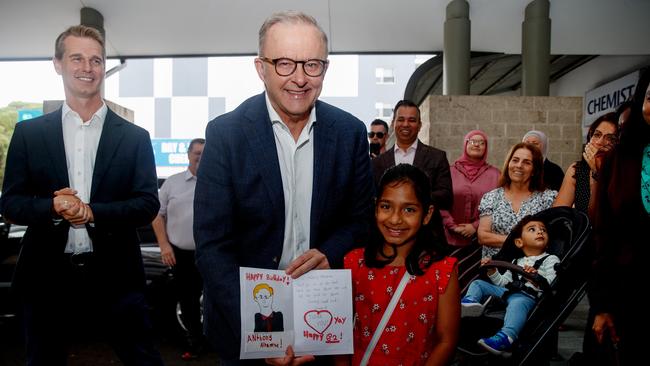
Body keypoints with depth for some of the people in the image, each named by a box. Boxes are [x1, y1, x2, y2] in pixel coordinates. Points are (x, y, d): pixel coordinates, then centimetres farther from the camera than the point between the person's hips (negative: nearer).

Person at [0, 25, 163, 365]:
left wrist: (92, 212, -18)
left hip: (115, 277, -1)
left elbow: (148, 205, -3)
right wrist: (51, 207, -17)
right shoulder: (28, 133, 5)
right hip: (47, 277, 1)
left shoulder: (135, 137, 2)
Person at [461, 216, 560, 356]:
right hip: (507, 292, 7)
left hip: (528, 296, -7)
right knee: (478, 284, 3)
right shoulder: (516, 262, 30)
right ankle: (470, 301, -28)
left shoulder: (551, 259, 13)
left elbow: (552, 284, -4)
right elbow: (503, 282, 29)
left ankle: (506, 338, -58)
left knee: (517, 303, -39)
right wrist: (492, 271, 12)